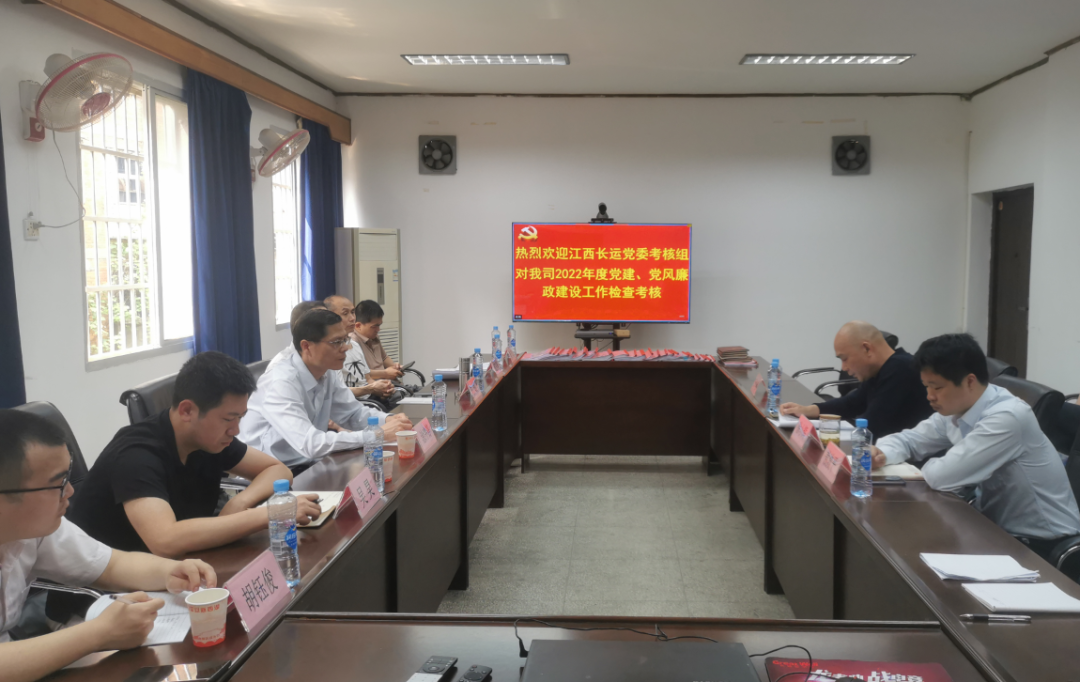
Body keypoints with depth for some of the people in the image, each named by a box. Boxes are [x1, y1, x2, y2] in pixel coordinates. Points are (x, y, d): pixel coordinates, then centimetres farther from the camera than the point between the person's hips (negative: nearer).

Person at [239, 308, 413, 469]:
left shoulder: (327, 374, 0)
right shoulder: (280, 382, -25)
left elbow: (354, 413, 10)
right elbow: (309, 444, -34)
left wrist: (388, 421, -11)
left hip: (305, 468, 8)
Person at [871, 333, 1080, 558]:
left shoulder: (1007, 417, -28)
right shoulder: (957, 407, -3)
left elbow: (943, 477, -30)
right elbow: (910, 439, 11)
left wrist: (927, 465, -7)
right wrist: (882, 453, -11)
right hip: (998, 527, 7)